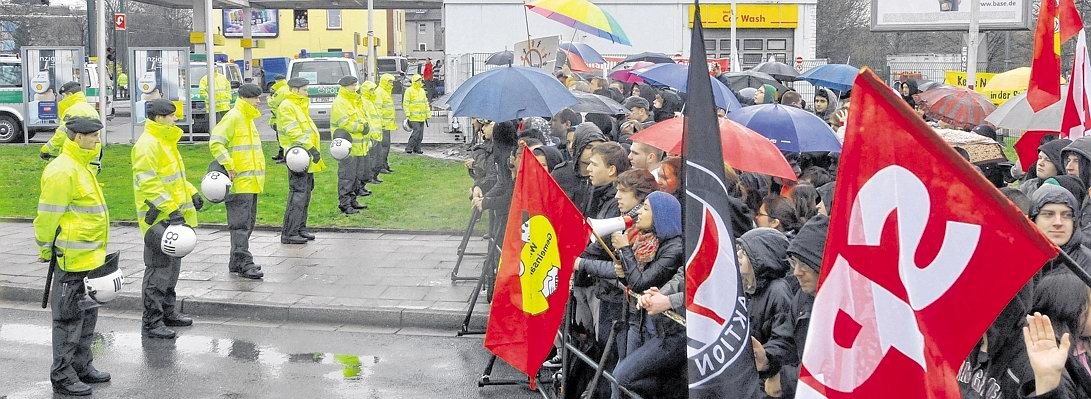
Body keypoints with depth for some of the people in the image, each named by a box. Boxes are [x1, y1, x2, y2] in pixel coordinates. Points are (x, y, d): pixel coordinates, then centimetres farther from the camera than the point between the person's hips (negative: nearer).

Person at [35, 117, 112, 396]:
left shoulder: (81, 166, 14)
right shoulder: (62, 171, -19)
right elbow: (48, 217, -17)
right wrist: (47, 252, -8)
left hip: (89, 257, 10)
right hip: (72, 259, -10)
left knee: (87, 316, 18)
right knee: (69, 318, -1)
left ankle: (82, 366, 29)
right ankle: (62, 377, 7)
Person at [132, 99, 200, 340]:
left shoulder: (165, 142, 16)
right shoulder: (147, 145, -17)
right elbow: (147, 183, -24)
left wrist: (191, 194, 17)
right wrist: (171, 209, -26)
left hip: (172, 219, 10)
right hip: (158, 219, -10)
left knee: (172, 267, 18)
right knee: (158, 270, -6)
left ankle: (167, 311, 30)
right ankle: (152, 322, -1)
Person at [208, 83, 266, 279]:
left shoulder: (248, 118, 18)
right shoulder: (233, 117, -12)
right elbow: (215, 143, -20)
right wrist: (229, 166, -22)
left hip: (251, 181, 10)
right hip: (239, 182, -10)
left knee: (248, 222, 13)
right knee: (240, 223, -8)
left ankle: (236, 262, 21)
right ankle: (245, 263, -8)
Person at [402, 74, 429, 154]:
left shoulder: (422, 91, 16)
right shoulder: (409, 91, -5)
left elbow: (426, 103, 22)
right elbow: (405, 103, -9)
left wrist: (427, 114, 17)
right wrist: (407, 114, -16)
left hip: (422, 117, 7)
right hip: (413, 117, -7)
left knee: (420, 133, 6)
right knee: (416, 131, -15)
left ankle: (417, 148, 15)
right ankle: (408, 148, -8)